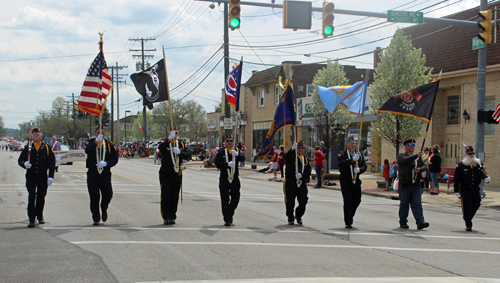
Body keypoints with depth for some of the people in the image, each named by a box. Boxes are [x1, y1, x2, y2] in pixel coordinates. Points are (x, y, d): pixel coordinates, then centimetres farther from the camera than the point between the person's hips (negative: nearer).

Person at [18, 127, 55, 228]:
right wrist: (24, 164, -18)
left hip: (43, 177, 1)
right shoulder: (27, 148, 6)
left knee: (41, 198, 11)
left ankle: (40, 216, 30)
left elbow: (52, 163, 2)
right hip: (31, 177, -1)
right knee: (31, 198, -8)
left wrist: (51, 177, -5)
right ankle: (32, 219, -7)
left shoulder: (47, 148, 4)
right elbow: (20, 160, 6)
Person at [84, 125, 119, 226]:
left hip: (105, 175, 1)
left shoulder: (109, 144, 8)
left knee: (108, 194, -6)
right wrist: (96, 141, -29)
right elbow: (87, 151, -17)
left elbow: (115, 158, 4)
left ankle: (104, 210, 24)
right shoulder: (91, 142, 5)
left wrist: (106, 163, -14)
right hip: (92, 175, -1)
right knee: (94, 197, -1)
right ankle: (96, 218, 11)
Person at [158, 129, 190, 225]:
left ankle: (172, 217, 16)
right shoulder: (165, 142, -1)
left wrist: (179, 152, -17)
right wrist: (169, 139, -35)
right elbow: (160, 148, -24)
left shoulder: (181, 143, 10)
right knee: (165, 195, -8)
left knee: (175, 196, 6)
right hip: (165, 174, -3)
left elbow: (187, 155, 2)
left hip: (177, 174, 3)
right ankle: (166, 218, -1)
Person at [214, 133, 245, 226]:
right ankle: (227, 219, 3)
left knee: (235, 198, 6)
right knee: (225, 200, -2)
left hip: (235, 179, 2)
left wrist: (237, 155, -31)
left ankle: (230, 214, 29)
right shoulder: (221, 151, 2)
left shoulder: (236, 150, 7)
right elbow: (217, 163, -8)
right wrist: (227, 164, -20)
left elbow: (242, 158, -11)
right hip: (224, 179, -2)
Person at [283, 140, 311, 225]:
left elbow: (308, 172, 5)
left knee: (303, 201, -5)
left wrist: (301, 176, -16)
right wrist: (293, 149, -43)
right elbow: (287, 157, -25)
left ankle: (299, 216, 17)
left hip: (302, 183, 3)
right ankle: (290, 218, 19)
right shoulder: (292, 156, 1)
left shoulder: (306, 159, 13)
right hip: (290, 183, -3)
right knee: (290, 202, 0)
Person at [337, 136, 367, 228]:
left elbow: (364, 166, 7)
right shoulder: (341, 154, -2)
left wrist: (359, 169, -15)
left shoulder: (359, 155, 13)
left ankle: (350, 215, 33)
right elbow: (341, 164, -19)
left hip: (356, 181, 5)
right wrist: (352, 160, -28)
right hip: (345, 182, -5)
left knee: (357, 200, 6)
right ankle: (348, 222, 2)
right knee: (347, 202, -6)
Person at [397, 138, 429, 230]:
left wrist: (419, 169, -15)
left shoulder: (419, 157, 17)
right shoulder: (401, 156, 1)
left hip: (416, 185, 4)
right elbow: (406, 160, -21)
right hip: (405, 185, -3)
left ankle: (420, 222, -9)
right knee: (404, 204, 4)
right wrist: (416, 155, -32)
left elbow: (425, 166, 7)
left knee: (417, 204, -4)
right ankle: (403, 222, 16)